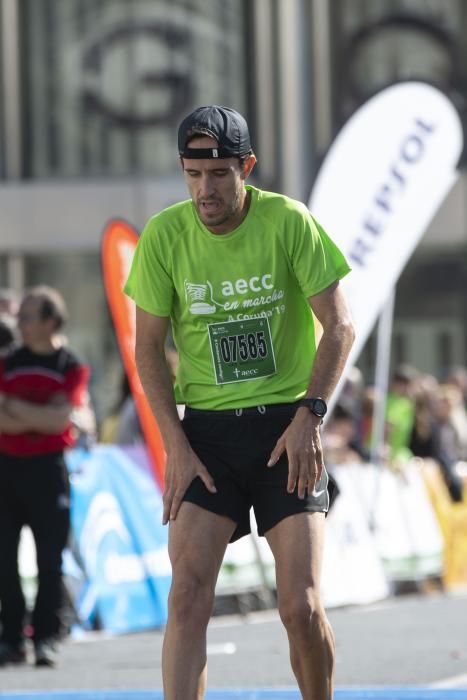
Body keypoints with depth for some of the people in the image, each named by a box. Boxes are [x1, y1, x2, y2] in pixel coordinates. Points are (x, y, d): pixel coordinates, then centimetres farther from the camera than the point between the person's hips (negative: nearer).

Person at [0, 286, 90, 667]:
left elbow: (59, 419, -13)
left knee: (49, 559, -4)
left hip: (48, 468, -3)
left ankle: (46, 639, 0)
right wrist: (39, 418, -16)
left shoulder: (72, 368, 0)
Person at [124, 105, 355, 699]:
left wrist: (308, 415, -13)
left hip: (287, 427, -1)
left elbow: (339, 327, -3)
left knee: (301, 607, -9)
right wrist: (176, 445, -5)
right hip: (206, 431, 1)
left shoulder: (289, 222, -7)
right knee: (187, 595, -14)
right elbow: (148, 347, 3)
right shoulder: (164, 234, -3)